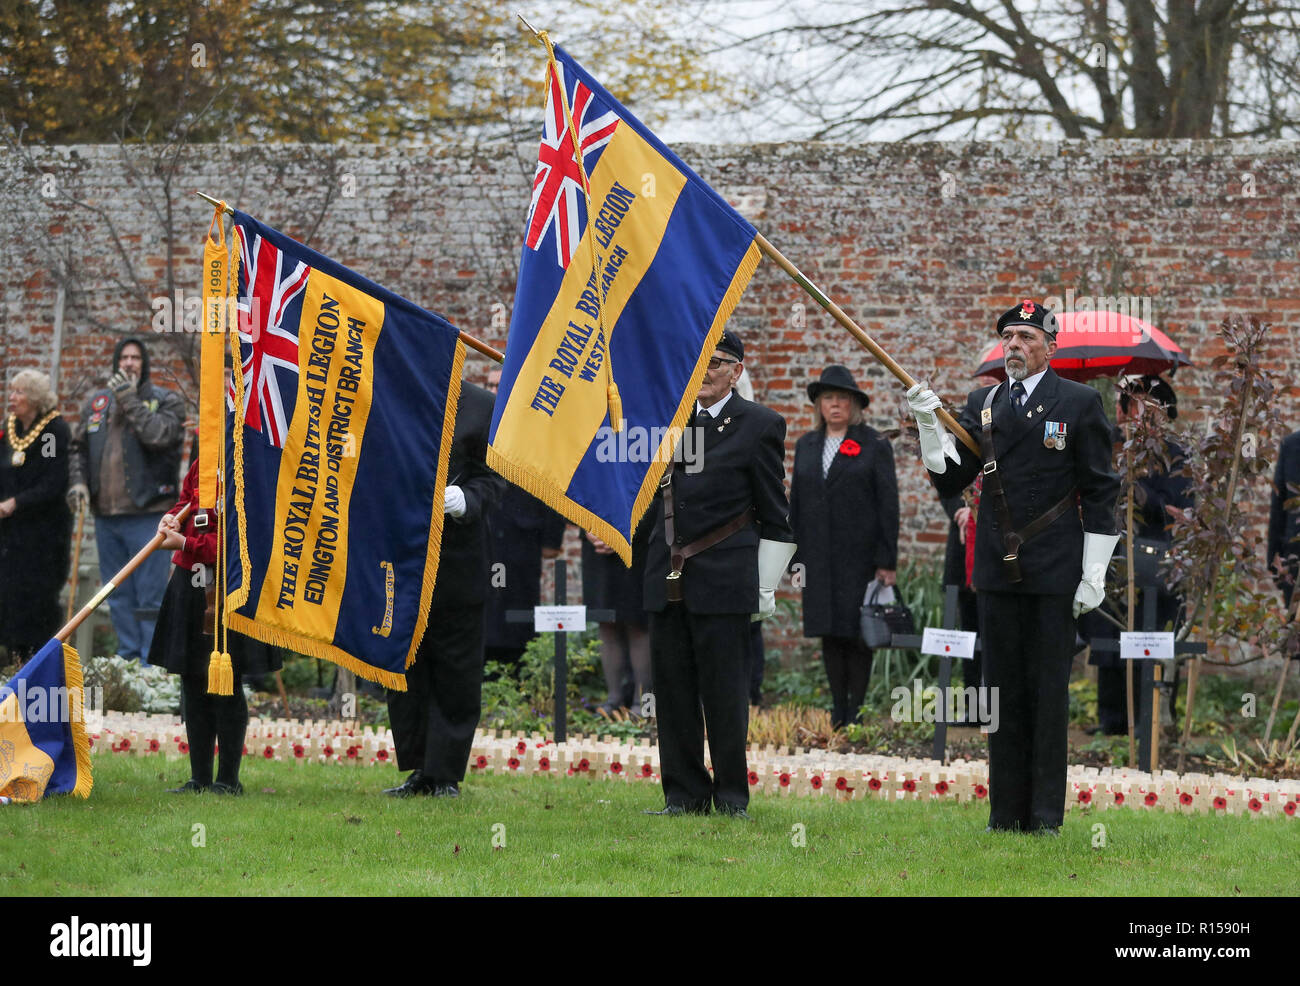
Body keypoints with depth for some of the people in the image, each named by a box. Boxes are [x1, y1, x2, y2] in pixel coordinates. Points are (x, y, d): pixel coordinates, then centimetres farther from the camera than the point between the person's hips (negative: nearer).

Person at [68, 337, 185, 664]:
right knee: (119, 596, 12)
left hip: (147, 514, -6)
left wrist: (129, 400, -14)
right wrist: (78, 481, 3)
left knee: (150, 596, -6)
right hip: (106, 513, 6)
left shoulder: (165, 401, 0)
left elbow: (159, 435, -19)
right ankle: (128, 657, 19)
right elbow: (79, 446, 20)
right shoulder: (98, 401, 14)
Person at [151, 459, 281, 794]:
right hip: (191, 586, 7)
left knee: (228, 687, -1)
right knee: (193, 683, 11)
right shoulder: (202, 465, 7)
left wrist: (186, 544, -21)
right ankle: (199, 778, 19)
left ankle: (228, 779, 8)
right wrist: (172, 518, 2)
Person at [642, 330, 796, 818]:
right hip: (667, 577, 5)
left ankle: (732, 796, 6)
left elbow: (774, 517, 0)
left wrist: (766, 587, -3)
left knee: (724, 691, -3)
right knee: (672, 687, 6)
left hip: (723, 578, -5)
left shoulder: (761, 425, -2)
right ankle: (685, 792, 14)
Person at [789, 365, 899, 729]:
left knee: (857, 631, -2)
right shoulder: (806, 446, 13)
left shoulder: (874, 445, 0)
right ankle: (838, 710, 12)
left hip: (859, 555, -4)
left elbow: (888, 504, -3)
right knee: (829, 632, 5)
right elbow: (796, 503, 15)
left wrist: (887, 561, -8)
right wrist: (793, 556, 8)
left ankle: (857, 710, 4)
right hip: (819, 557, 4)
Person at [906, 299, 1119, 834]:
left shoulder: (1080, 403, 1)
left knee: (1048, 694, 0)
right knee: (1004, 691, 7)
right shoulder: (982, 403, 12)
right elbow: (949, 479, 10)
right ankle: (1005, 814, 12)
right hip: (997, 572, 4)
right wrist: (930, 425, -6)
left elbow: (1099, 493, -1)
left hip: (1054, 571, -4)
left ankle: (1045, 816, 5)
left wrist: (1094, 573, -7)